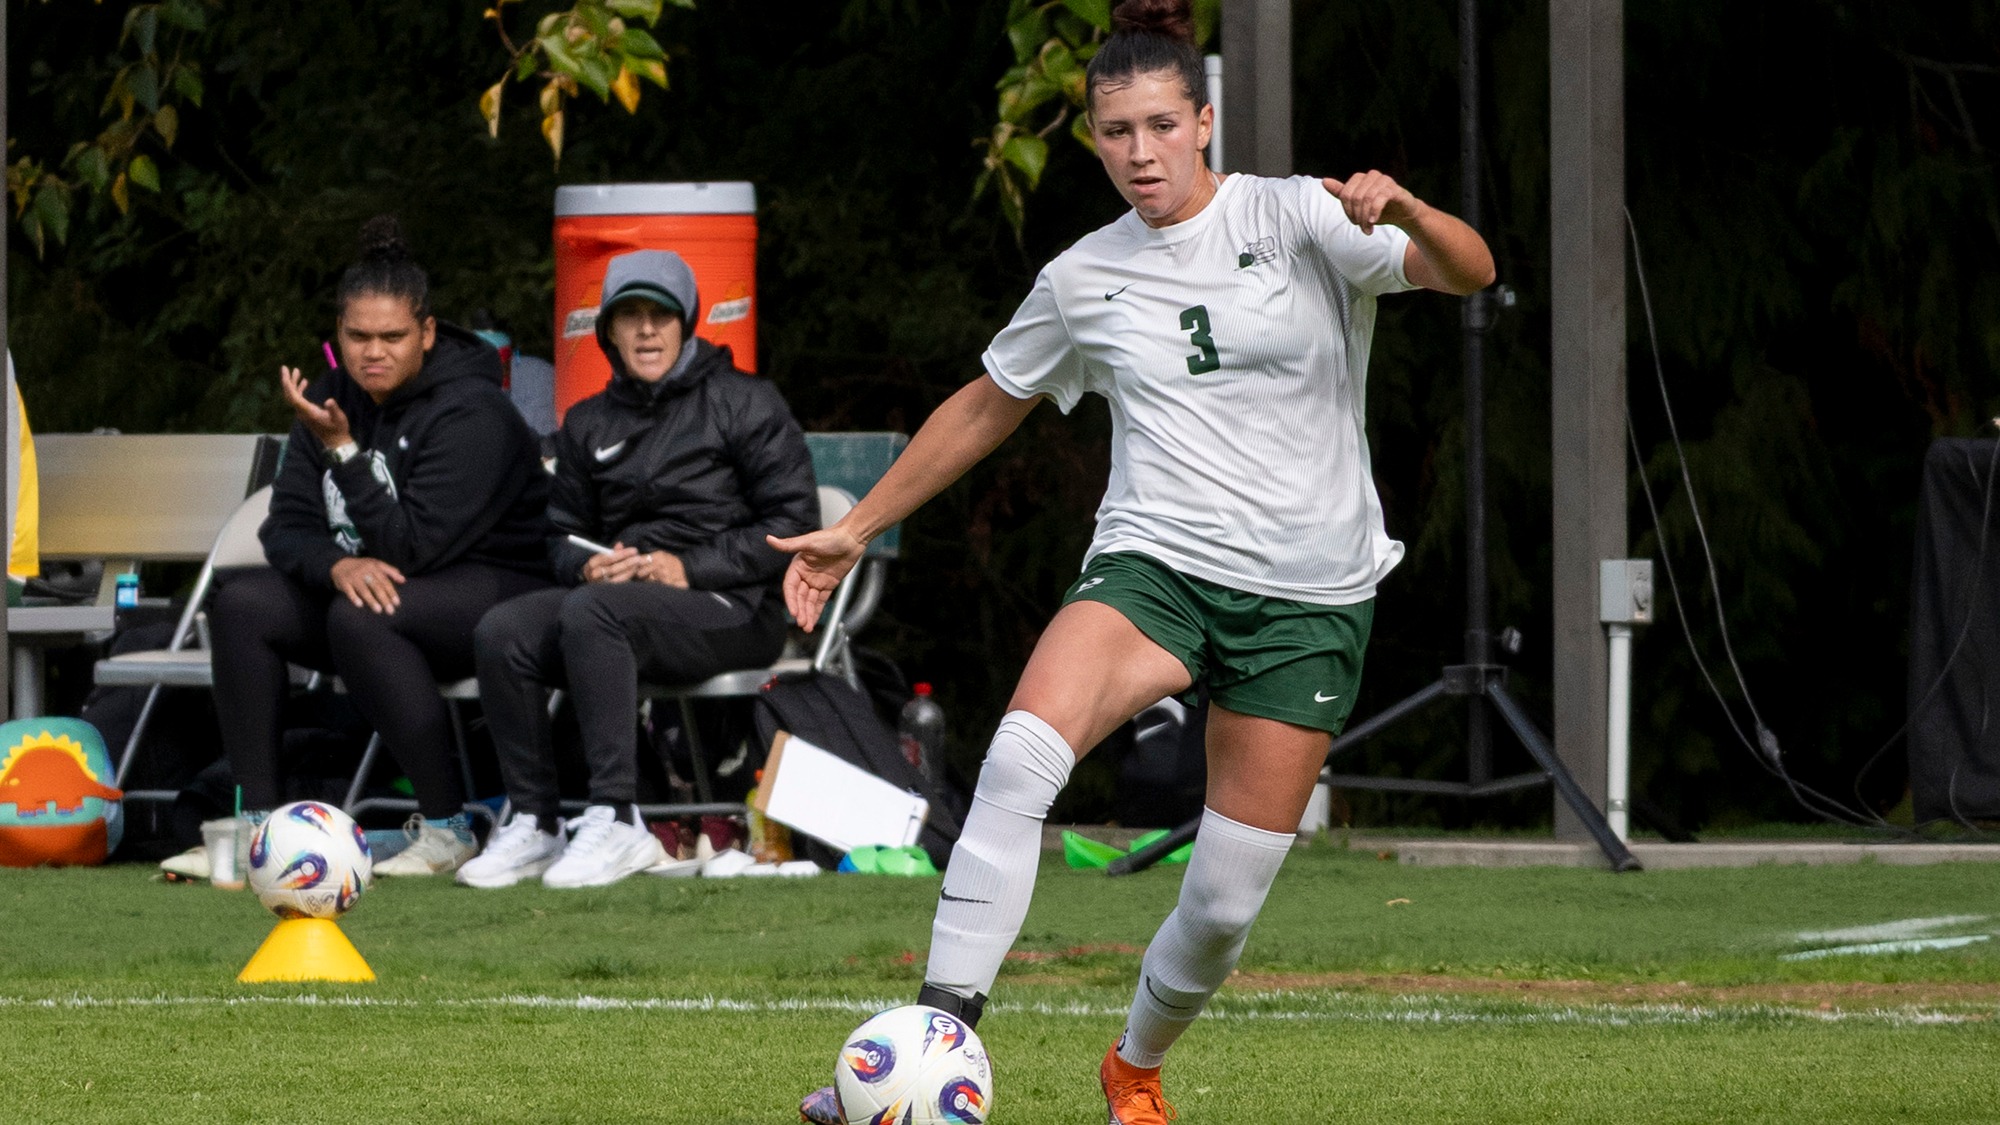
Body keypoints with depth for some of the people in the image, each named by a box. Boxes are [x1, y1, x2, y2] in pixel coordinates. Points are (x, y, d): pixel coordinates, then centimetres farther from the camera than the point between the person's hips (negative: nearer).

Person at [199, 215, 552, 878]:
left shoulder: (471, 413, -18)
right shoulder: (331, 398, 4)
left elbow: (412, 545, -23)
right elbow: (286, 527, 0)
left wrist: (343, 450, -29)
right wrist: (338, 565, -23)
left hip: (495, 588, -8)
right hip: (371, 586, 8)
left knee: (361, 618, -35)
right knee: (241, 603, -11)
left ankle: (447, 830, -28)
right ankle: (260, 820, -11)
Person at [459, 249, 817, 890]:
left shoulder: (744, 403, 3)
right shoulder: (588, 424, 20)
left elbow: (793, 524, -4)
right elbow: (562, 534, 25)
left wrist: (689, 568, -14)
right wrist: (587, 565, -2)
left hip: (728, 607, -6)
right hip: (618, 592, 6)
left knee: (591, 613, -35)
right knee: (502, 633, -22)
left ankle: (616, 824, -39)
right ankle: (535, 824, -19)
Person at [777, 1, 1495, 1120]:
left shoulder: (1297, 219, -3)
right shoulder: (1083, 279, 7)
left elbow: (1470, 272, -13)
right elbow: (987, 407, 23)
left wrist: (1403, 210, -35)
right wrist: (857, 528, 23)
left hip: (1309, 597, -1)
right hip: (1154, 565, 1)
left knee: (1227, 903, 0)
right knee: (1024, 753, -30)